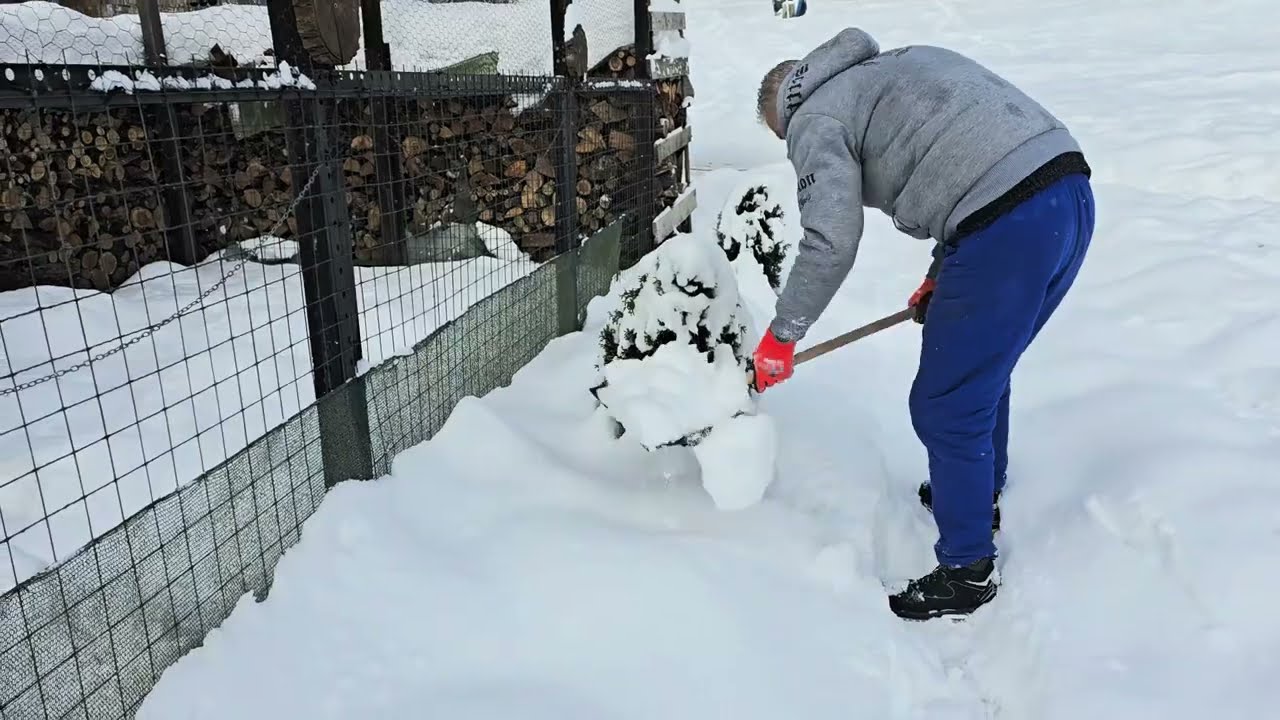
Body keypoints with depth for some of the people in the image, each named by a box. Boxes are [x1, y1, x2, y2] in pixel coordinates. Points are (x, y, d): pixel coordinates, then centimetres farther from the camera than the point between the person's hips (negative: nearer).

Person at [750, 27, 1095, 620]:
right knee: (984, 367, 27)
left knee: (947, 408, 4)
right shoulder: (894, 66, 29)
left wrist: (782, 334, 3)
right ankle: (979, 498, 48)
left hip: (1007, 229, -10)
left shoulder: (816, 119, 3)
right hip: (1071, 191, 10)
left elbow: (831, 243, -9)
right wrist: (940, 277, 29)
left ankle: (968, 572, 20)